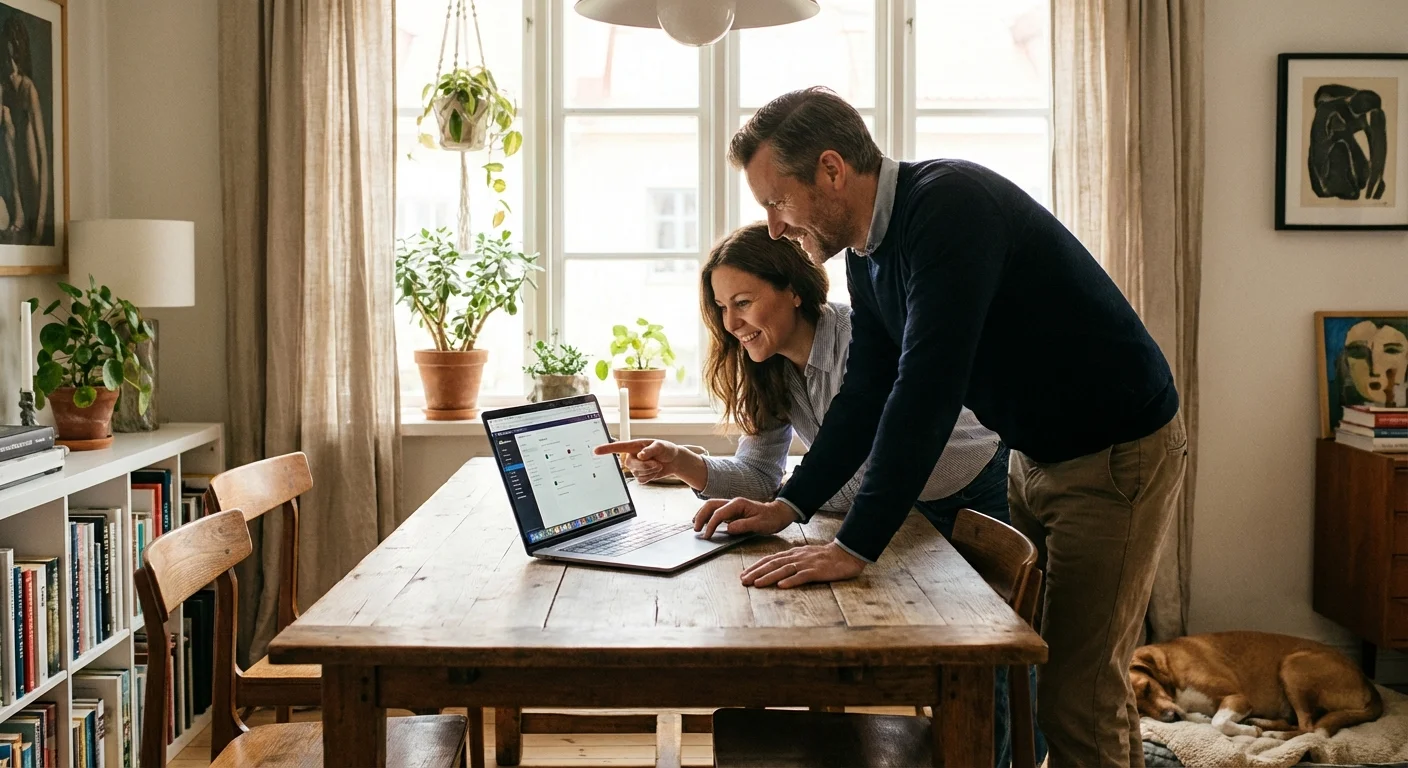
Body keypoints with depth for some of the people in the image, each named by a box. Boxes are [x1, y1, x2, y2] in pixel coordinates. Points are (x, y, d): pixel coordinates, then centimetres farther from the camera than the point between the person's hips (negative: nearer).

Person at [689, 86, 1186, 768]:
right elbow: (867, 393, 9)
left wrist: (856, 546, -33)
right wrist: (788, 506, 0)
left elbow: (927, 388, -33)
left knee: (1077, 698, -6)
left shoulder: (951, 206, -26)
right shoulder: (867, 253, 3)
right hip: (1035, 453, 9)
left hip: (1118, 454, -9)